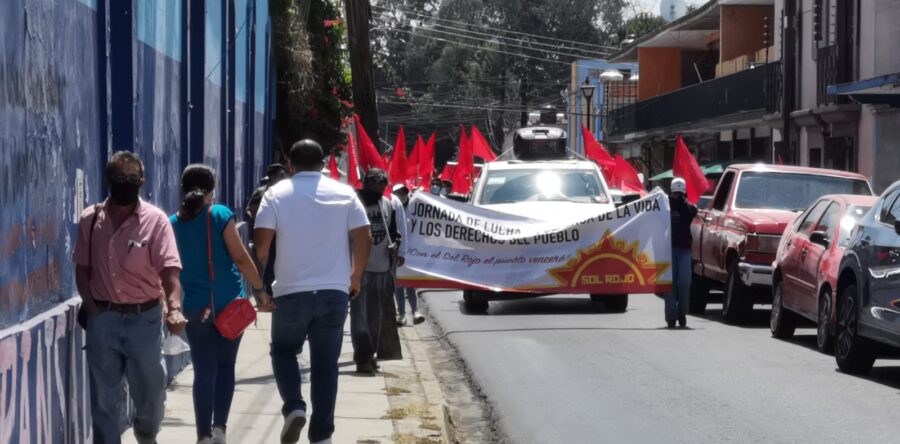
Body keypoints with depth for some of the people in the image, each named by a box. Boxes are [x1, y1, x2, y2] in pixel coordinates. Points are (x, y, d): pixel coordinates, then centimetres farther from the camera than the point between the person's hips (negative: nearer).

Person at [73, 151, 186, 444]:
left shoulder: (155, 220, -9)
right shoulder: (89, 220, 1)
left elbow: (169, 269, -18)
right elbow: (82, 267, 8)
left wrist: (174, 308, -34)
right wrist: (91, 307, -4)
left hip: (145, 318, -1)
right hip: (103, 318, 1)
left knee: (151, 392, 10)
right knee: (104, 397, 3)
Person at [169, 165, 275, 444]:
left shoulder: (173, 224, 5)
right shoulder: (220, 215, -5)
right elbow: (241, 258, -9)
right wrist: (260, 290, -2)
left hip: (195, 306, 2)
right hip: (228, 303, -2)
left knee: (204, 371, 6)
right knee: (225, 366, 11)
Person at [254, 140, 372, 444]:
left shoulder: (277, 194, -1)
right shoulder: (345, 193, 4)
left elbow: (261, 243, -6)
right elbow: (364, 240, 1)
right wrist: (355, 279, 14)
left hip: (291, 291, -1)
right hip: (335, 292, 1)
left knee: (283, 350, 19)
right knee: (326, 362, 8)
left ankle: (294, 407, -4)